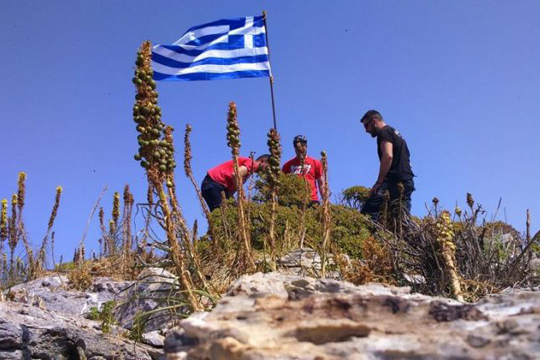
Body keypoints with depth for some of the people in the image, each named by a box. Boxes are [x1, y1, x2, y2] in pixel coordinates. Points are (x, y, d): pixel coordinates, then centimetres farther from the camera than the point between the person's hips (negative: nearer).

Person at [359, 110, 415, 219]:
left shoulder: (384, 133, -1)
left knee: (367, 214, -19)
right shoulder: (396, 134, 29)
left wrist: (379, 182, -18)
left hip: (394, 181, -10)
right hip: (407, 182, 10)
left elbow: (388, 156, -18)